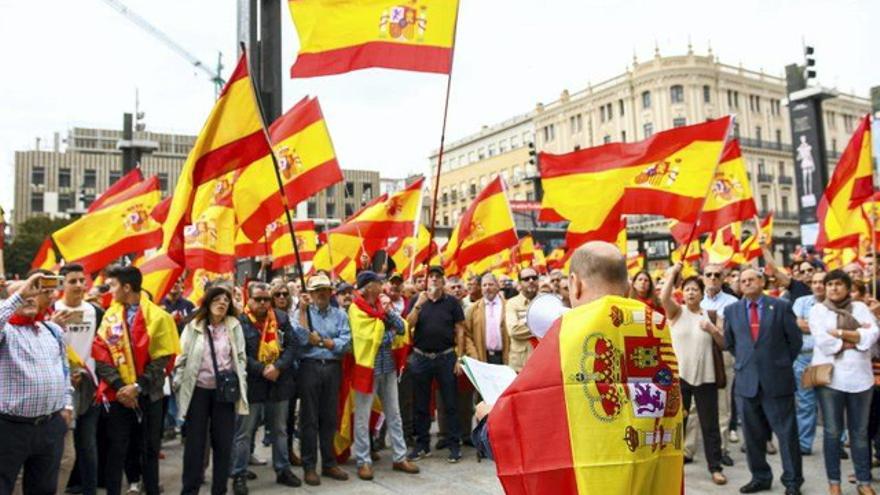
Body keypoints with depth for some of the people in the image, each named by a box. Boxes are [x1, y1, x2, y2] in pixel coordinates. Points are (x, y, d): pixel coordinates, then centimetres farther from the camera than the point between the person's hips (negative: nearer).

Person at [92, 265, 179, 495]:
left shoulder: (157, 316, -6)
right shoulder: (110, 316, 3)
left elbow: (162, 358, -9)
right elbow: (101, 354, -2)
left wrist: (138, 387, -16)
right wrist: (118, 386, -13)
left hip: (148, 395, -1)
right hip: (118, 394, 2)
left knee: (150, 449, 11)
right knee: (116, 449, 7)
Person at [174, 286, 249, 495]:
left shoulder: (234, 326, 1)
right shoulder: (193, 326, -1)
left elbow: (241, 357, 4)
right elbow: (182, 357, 1)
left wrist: (239, 384, -1)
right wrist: (178, 385, -2)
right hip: (198, 390, -1)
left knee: (223, 442, 6)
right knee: (195, 442, 6)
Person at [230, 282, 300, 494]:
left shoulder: (281, 318, 4)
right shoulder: (240, 321, -11)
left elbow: (292, 345, 0)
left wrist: (278, 367, -14)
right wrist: (262, 370, -20)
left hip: (279, 382, 4)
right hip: (251, 384, -4)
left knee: (280, 430, 16)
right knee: (244, 432, 4)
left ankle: (283, 470, 29)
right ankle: (239, 475, 16)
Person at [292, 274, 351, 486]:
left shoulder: (340, 314, 8)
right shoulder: (301, 312, 4)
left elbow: (345, 344, -3)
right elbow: (300, 339, -14)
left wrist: (321, 341, -9)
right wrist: (303, 310, -14)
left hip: (333, 368, 2)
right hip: (309, 367, -2)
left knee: (330, 417, 10)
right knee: (309, 418, 2)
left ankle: (329, 463, 21)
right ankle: (309, 466, 12)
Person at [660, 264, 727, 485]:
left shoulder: (710, 315, 7)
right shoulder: (677, 311, 0)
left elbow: (723, 343, 5)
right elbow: (663, 297, -20)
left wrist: (712, 330, -14)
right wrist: (673, 273, -15)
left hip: (705, 377, 1)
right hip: (679, 376, -1)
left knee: (710, 425, 7)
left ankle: (715, 468, 17)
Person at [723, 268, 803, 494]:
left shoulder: (781, 306, -2)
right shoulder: (731, 310, 6)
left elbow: (795, 339, 4)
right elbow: (729, 342, 16)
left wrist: (783, 363, 6)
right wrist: (744, 361, 12)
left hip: (777, 379, -3)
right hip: (746, 380, 3)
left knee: (787, 433, 5)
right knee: (753, 435, 10)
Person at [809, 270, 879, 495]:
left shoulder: (860, 308, 9)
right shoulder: (818, 309, 2)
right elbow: (822, 341, -12)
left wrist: (840, 333, -13)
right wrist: (857, 337, -8)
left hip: (860, 377, 2)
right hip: (830, 377, -2)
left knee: (860, 432, 9)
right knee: (832, 431, 5)